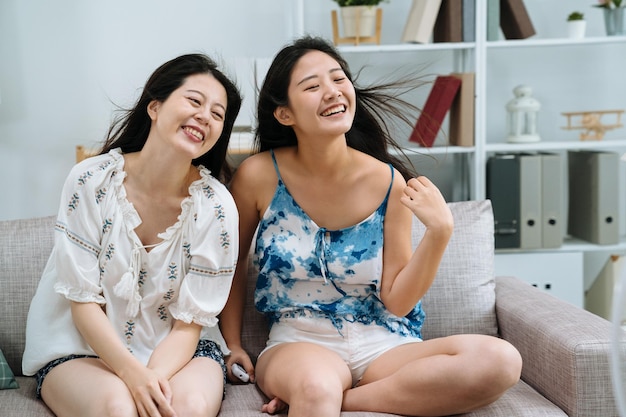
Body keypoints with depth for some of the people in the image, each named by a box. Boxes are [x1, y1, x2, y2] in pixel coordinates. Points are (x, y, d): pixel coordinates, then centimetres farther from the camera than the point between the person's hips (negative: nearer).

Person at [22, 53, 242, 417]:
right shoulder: (91, 180, -14)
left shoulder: (215, 206, -13)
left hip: (177, 350, 1)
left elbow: (189, 324, -9)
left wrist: (153, 379, -28)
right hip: (83, 348, 0)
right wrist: (134, 375, -25)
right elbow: (83, 300, -11)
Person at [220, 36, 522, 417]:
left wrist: (439, 232, -15)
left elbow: (396, 301, -2)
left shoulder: (388, 183, -6)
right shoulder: (259, 176, -7)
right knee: (316, 384, -44)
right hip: (299, 342, -5)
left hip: (381, 346, 6)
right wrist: (233, 345, 10)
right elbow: (232, 262, 10)